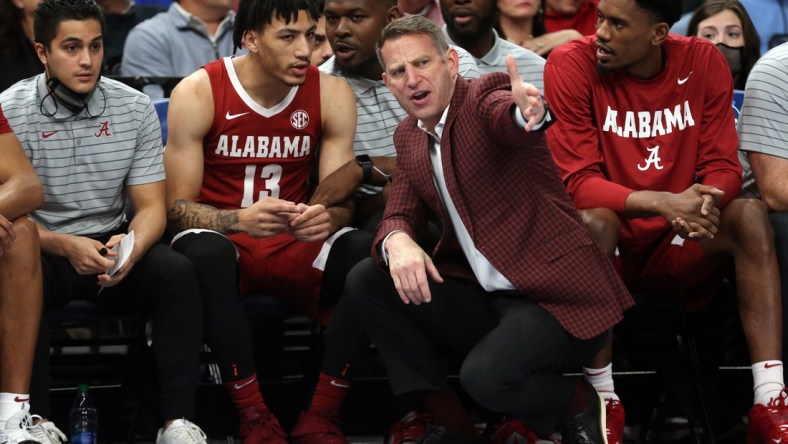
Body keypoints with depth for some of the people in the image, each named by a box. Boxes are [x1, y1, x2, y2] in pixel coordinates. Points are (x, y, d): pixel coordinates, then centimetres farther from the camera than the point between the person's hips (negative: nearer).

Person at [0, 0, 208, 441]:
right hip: (45, 249, -3)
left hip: (112, 245, 3)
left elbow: (151, 207, 2)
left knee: (178, 271, -26)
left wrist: (132, 247, -23)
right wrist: (65, 246, -29)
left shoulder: (135, 109, 1)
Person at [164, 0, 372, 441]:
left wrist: (328, 218, -30)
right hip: (221, 236, -2)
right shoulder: (198, 94, -10)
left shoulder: (332, 94, -2)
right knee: (206, 254, -39)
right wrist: (240, 219, -33)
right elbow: (178, 206, -11)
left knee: (365, 252, -30)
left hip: (294, 243, 2)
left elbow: (342, 200, -3)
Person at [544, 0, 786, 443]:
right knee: (593, 220, -34)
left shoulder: (703, 62, -4)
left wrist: (705, 201, -29)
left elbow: (723, 167, -4)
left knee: (751, 214, -22)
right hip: (609, 243, -3)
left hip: (676, 246, 3)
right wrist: (662, 202, -33)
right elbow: (576, 182, -17)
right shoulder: (572, 65, -13)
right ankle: (605, 402, -26)